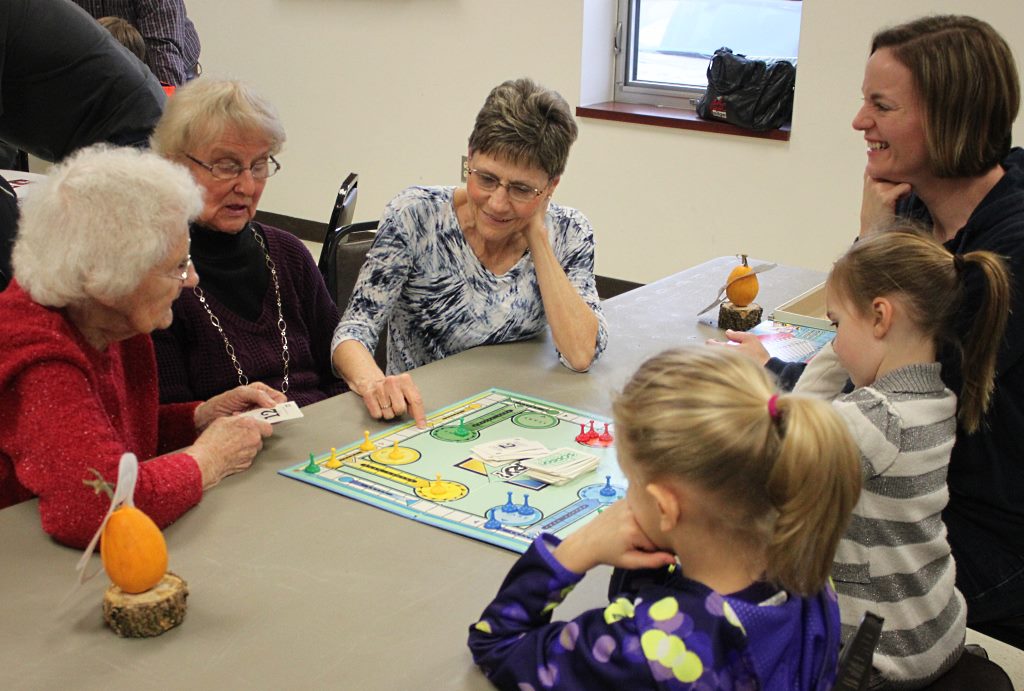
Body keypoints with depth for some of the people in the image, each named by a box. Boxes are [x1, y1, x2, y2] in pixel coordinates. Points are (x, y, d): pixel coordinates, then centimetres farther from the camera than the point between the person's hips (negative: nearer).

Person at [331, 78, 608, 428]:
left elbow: (580, 355, -16)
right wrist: (373, 382, -38)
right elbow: (353, 332, -15)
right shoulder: (416, 215, -11)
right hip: (416, 420, 0)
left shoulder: (568, 232, -4)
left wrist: (537, 236, -16)